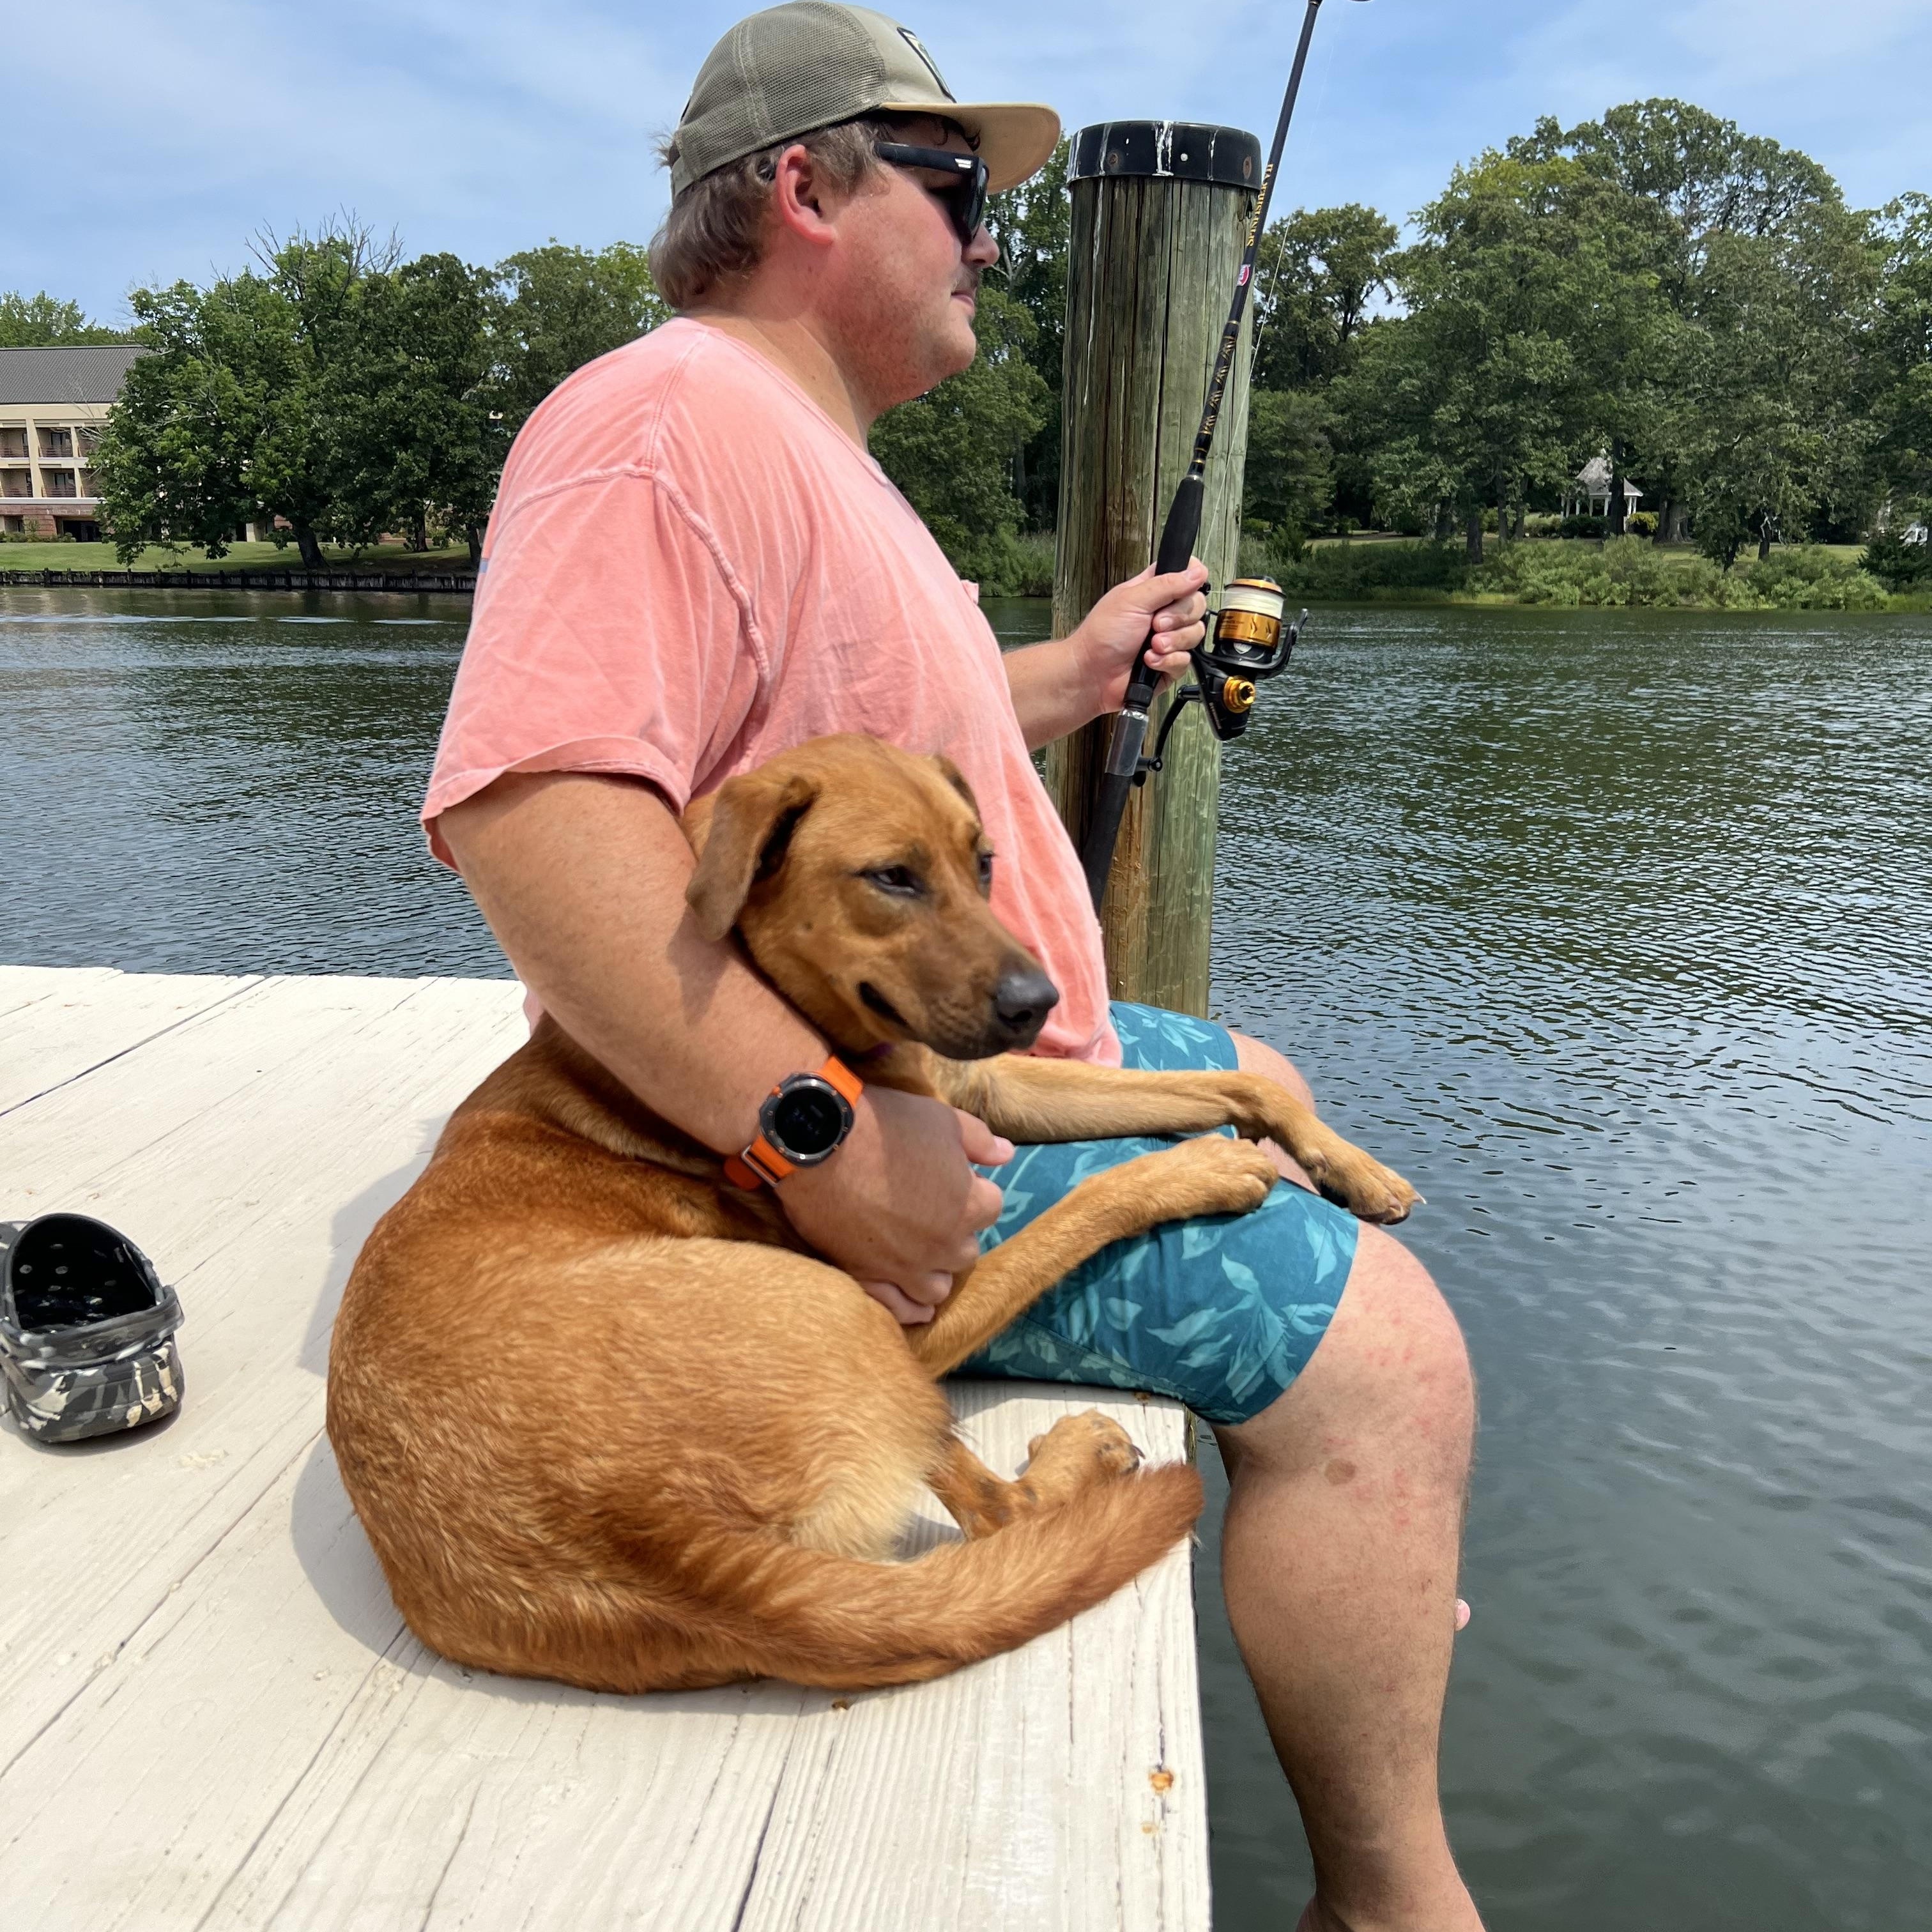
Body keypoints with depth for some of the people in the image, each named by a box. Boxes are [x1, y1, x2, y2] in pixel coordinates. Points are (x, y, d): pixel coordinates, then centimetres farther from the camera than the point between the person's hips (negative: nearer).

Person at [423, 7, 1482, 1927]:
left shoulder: (808, 450, 18)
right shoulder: (670, 422, -19)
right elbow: (528, 806, -33)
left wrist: (1073, 671, 20)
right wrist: (816, 1129, -34)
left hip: (983, 1043, 12)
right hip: (883, 1128, -12)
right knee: (1382, 1355, -14)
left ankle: (1359, 1581, 41)